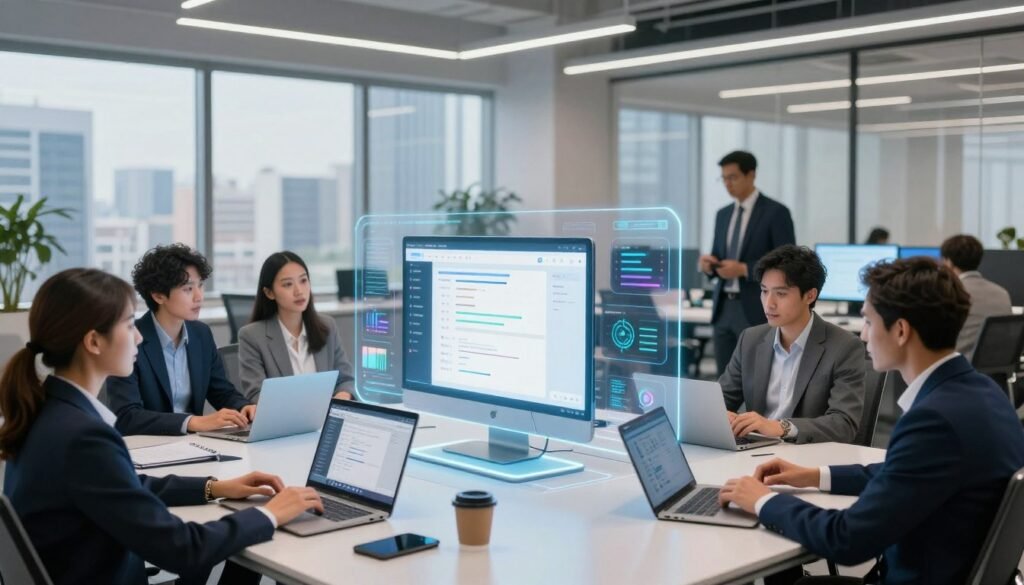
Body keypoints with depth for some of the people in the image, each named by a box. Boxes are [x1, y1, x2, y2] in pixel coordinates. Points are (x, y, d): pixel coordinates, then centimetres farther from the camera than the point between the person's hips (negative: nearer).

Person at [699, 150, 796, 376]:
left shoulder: (776, 212, -6)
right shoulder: (723, 214, 14)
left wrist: (744, 269, -20)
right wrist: (708, 263, -4)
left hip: (757, 311, -6)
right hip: (724, 309, 7)